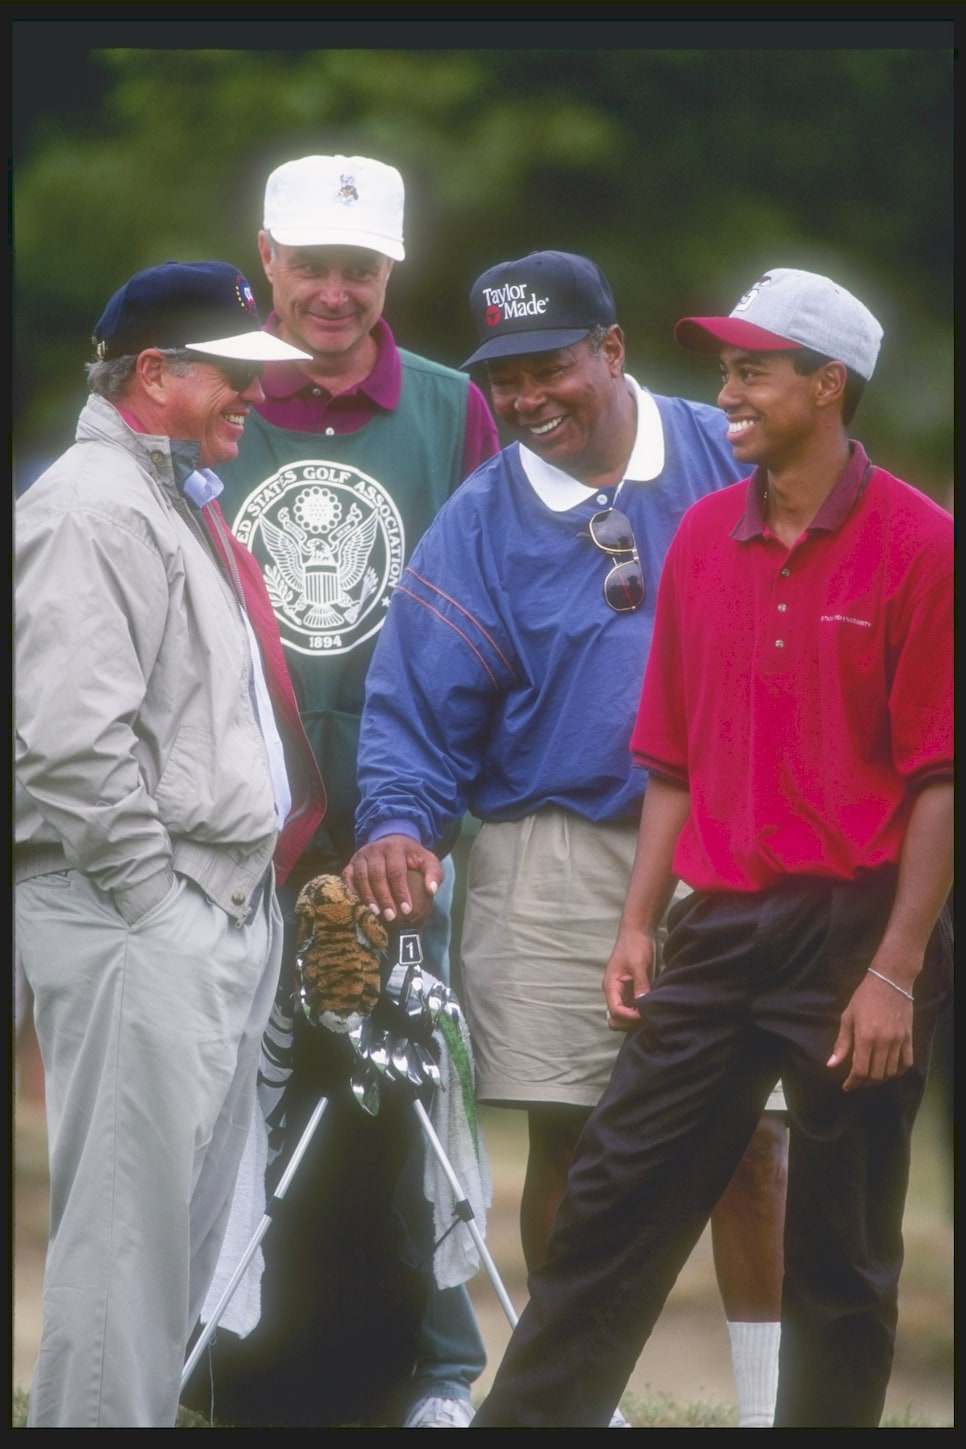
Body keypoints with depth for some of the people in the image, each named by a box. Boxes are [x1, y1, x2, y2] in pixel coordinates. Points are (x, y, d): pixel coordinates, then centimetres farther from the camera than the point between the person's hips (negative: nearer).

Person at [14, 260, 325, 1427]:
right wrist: (156, 906, -18)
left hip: (223, 912, 10)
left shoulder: (179, 501, 19)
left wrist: (240, 897, 18)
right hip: (133, 926, -10)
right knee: (129, 1217, -10)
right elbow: (76, 745, -21)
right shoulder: (90, 512, -13)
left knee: (185, 1224, 14)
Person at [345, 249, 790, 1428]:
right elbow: (419, 700, 0)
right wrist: (400, 823, -17)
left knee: (751, 1139, 1)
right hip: (553, 855, 0)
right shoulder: (478, 523, 3)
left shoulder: (729, 461, 3)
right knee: (566, 1136, 2)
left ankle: (772, 1399, 10)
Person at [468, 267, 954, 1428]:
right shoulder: (704, 537, 8)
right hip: (720, 927, 5)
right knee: (614, 1200, 6)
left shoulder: (915, 544, -9)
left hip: (854, 928, -5)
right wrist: (637, 925, 7)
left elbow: (938, 777, -11)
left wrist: (896, 972, -15)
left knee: (840, 1253, 4)